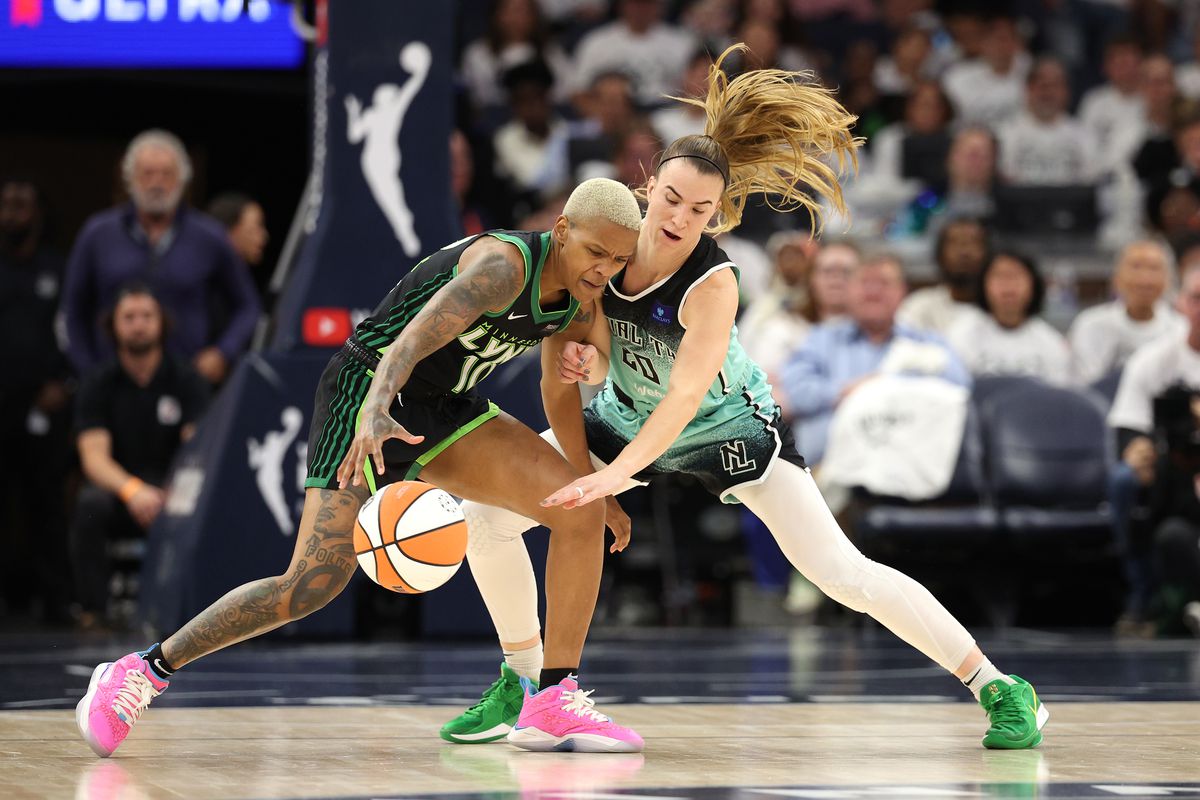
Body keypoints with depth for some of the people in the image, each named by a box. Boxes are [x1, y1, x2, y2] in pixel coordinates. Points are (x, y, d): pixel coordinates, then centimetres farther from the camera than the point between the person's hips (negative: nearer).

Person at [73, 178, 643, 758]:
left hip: (445, 408, 8)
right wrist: (376, 413, -58)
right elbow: (407, 345, -42)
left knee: (580, 511, -11)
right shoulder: (503, 266, -27)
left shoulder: (581, 301, -1)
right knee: (311, 586, -17)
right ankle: (141, 672, -2)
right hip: (368, 390, -8)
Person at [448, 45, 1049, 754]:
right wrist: (587, 362, -31)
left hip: (726, 428, -5)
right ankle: (521, 685, 11)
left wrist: (614, 475, -43)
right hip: (629, 416, 6)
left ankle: (999, 688, -3)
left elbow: (685, 396, -35)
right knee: (489, 512, -6)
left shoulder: (713, 282, -33)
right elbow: (603, 357, -8)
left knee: (842, 572, -13)